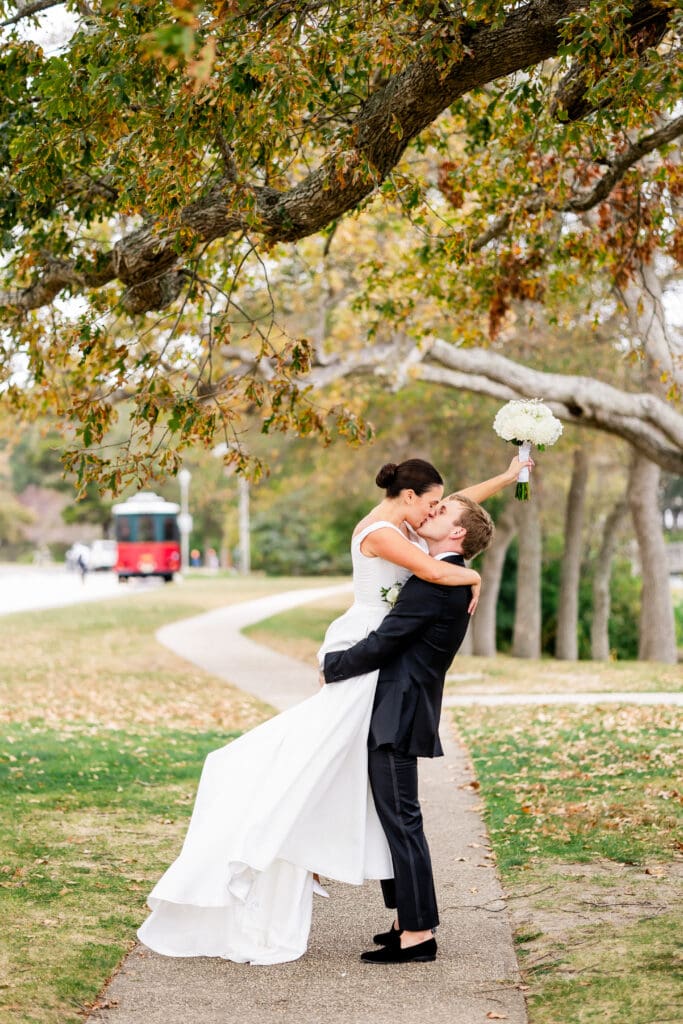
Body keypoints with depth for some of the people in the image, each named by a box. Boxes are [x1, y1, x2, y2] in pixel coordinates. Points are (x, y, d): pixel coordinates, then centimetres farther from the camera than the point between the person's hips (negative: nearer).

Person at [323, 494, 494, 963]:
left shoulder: (433, 583, -18)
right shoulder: (455, 582, 14)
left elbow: (381, 645, -18)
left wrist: (331, 665, -4)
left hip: (398, 714, -10)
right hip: (400, 711, 10)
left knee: (401, 821, -5)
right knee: (395, 820, 16)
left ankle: (418, 934, 0)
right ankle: (413, 920, 24)